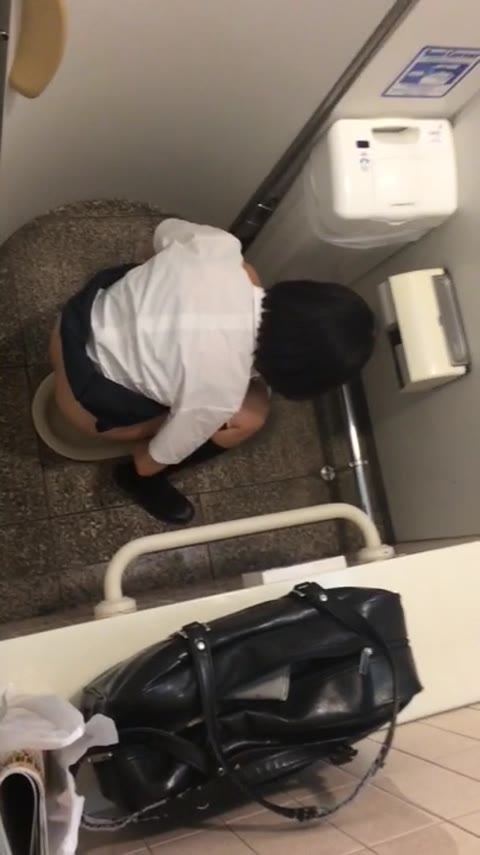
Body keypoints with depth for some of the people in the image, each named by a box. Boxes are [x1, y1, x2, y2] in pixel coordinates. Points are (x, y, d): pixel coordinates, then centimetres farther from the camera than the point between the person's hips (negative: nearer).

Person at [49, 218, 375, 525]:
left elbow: (166, 231, 3)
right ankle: (138, 479, 17)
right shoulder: (221, 392, -32)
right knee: (249, 414, -4)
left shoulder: (222, 247, -22)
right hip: (85, 395, -6)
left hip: (80, 315, 6)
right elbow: (151, 461, -14)